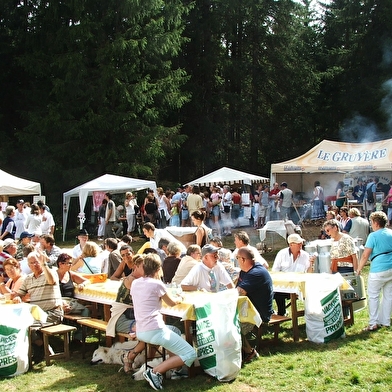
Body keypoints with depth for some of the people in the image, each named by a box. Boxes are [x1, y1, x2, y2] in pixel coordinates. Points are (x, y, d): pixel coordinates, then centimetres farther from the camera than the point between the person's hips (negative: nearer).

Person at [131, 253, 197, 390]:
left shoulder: (135, 283, 8)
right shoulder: (157, 284, -11)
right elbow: (172, 303, 6)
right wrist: (180, 298, 26)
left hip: (140, 332, 8)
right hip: (154, 331, -8)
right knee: (190, 354, -4)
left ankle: (172, 367, 18)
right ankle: (155, 372, -12)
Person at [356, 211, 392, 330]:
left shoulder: (373, 236, -11)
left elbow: (365, 255, -13)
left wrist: (359, 269, -4)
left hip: (378, 270, -6)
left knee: (373, 296, 2)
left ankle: (373, 323, 2)